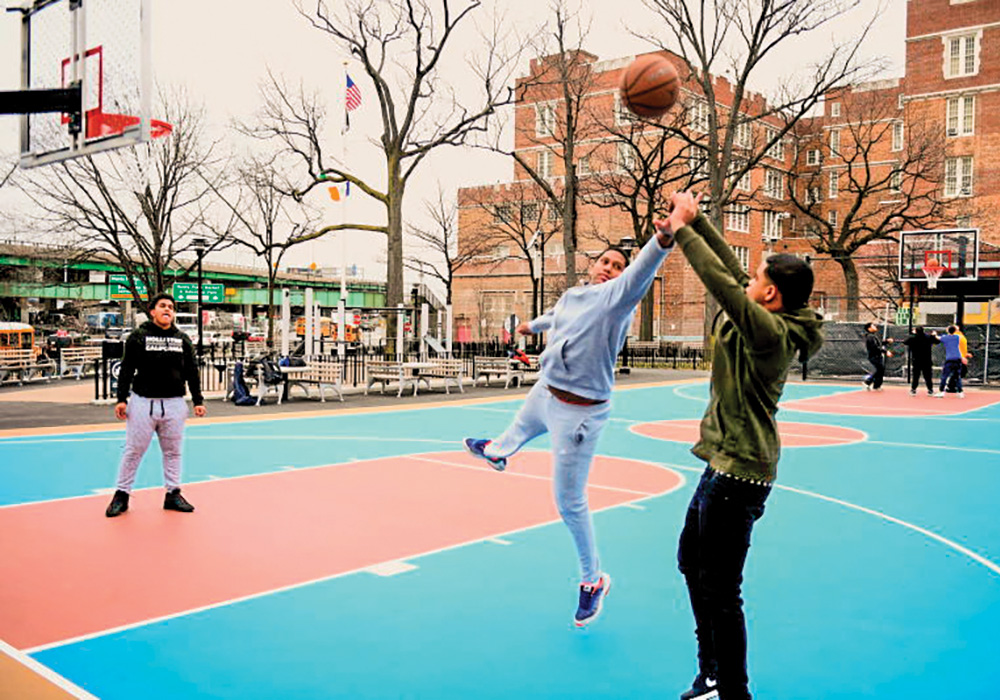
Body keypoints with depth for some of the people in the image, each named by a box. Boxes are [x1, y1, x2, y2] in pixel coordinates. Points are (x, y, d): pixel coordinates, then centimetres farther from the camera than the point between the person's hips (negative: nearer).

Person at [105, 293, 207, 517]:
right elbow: (126, 370, 0)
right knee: (133, 450, 3)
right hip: (143, 403, -3)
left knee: (173, 451, 9)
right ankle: (122, 494, 14)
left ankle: (173, 494, 20)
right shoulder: (138, 336, 1)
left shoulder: (182, 339, 10)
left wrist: (198, 401, 7)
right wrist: (121, 399, -7)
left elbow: (192, 372, 12)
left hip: (174, 404, 3)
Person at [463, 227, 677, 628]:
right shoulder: (571, 295, 3)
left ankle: (593, 581, 17)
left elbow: (641, 271, -42)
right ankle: (495, 451, 79)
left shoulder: (617, 297, -19)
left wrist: (664, 238, -63)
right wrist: (532, 325, 49)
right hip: (543, 394, 8)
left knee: (569, 502, -4)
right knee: (518, 431, 40)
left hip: (579, 412, -8)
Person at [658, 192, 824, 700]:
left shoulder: (769, 331, -20)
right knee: (691, 560, 24)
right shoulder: (774, 325, 7)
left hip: (739, 472, -11)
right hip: (725, 464, 11)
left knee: (720, 590, -5)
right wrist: (694, 222, 11)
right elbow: (730, 270, 13)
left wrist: (681, 229, -17)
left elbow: (722, 281, -28)